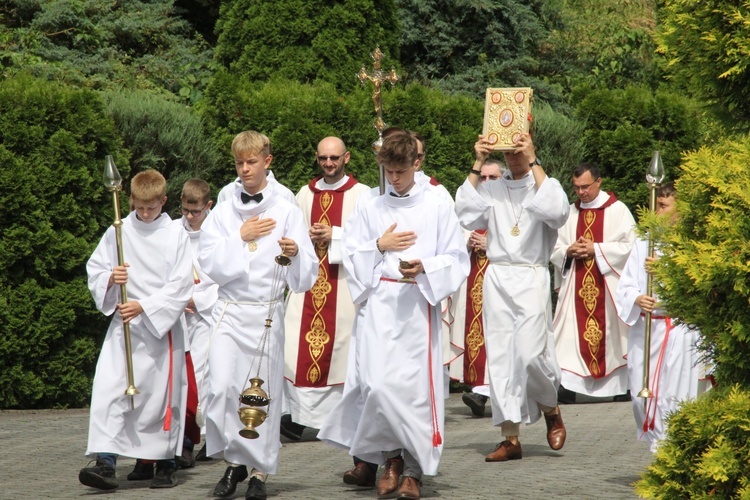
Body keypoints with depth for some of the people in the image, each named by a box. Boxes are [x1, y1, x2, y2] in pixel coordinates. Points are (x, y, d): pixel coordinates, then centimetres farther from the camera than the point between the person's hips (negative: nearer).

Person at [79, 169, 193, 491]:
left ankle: (166, 463, 20)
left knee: (163, 394, 5)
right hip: (123, 324, 2)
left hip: (162, 326, -1)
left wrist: (144, 307, -16)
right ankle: (106, 462, -15)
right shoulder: (118, 232, 4)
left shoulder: (176, 235, -2)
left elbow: (180, 287, -7)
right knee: (108, 389, -12)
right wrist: (110, 278, -13)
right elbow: (94, 271, 9)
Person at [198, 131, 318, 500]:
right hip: (230, 311, 1)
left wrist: (295, 253, -21)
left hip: (267, 313, -1)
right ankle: (233, 460, 5)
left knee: (264, 392, 2)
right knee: (221, 387, -13)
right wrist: (240, 237, -7)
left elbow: (306, 275, -1)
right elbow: (211, 264, -1)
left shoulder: (287, 213, 3)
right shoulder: (223, 213, 9)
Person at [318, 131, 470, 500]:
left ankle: (415, 468, 7)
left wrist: (424, 268, -14)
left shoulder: (437, 208, 4)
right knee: (379, 384, -10)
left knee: (417, 385, -2)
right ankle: (390, 457, 8)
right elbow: (351, 257, 12)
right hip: (380, 306, 1)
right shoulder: (372, 210, 10)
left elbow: (456, 260, 2)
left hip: (419, 304, -1)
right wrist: (380, 246, -4)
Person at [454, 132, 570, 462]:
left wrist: (534, 163, -14)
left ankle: (551, 411, 16)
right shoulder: (492, 189, 12)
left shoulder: (545, 185, 6)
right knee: (500, 357, 0)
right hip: (497, 277, 3)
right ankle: (511, 438, 3)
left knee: (530, 354, -13)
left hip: (531, 278, -3)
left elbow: (557, 212, -15)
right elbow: (466, 214, -3)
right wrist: (477, 166, -4)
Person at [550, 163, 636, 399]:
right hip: (575, 288, 3)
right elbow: (554, 250, 13)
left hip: (607, 287, -3)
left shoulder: (617, 210, 0)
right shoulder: (570, 213, 12)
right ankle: (567, 383, -10)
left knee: (609, 333, -2)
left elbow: (629, 246, -7)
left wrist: (596, 249, -13)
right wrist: (568, 251, -9)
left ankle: (615, 384, 6)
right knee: (572, 336, -6)